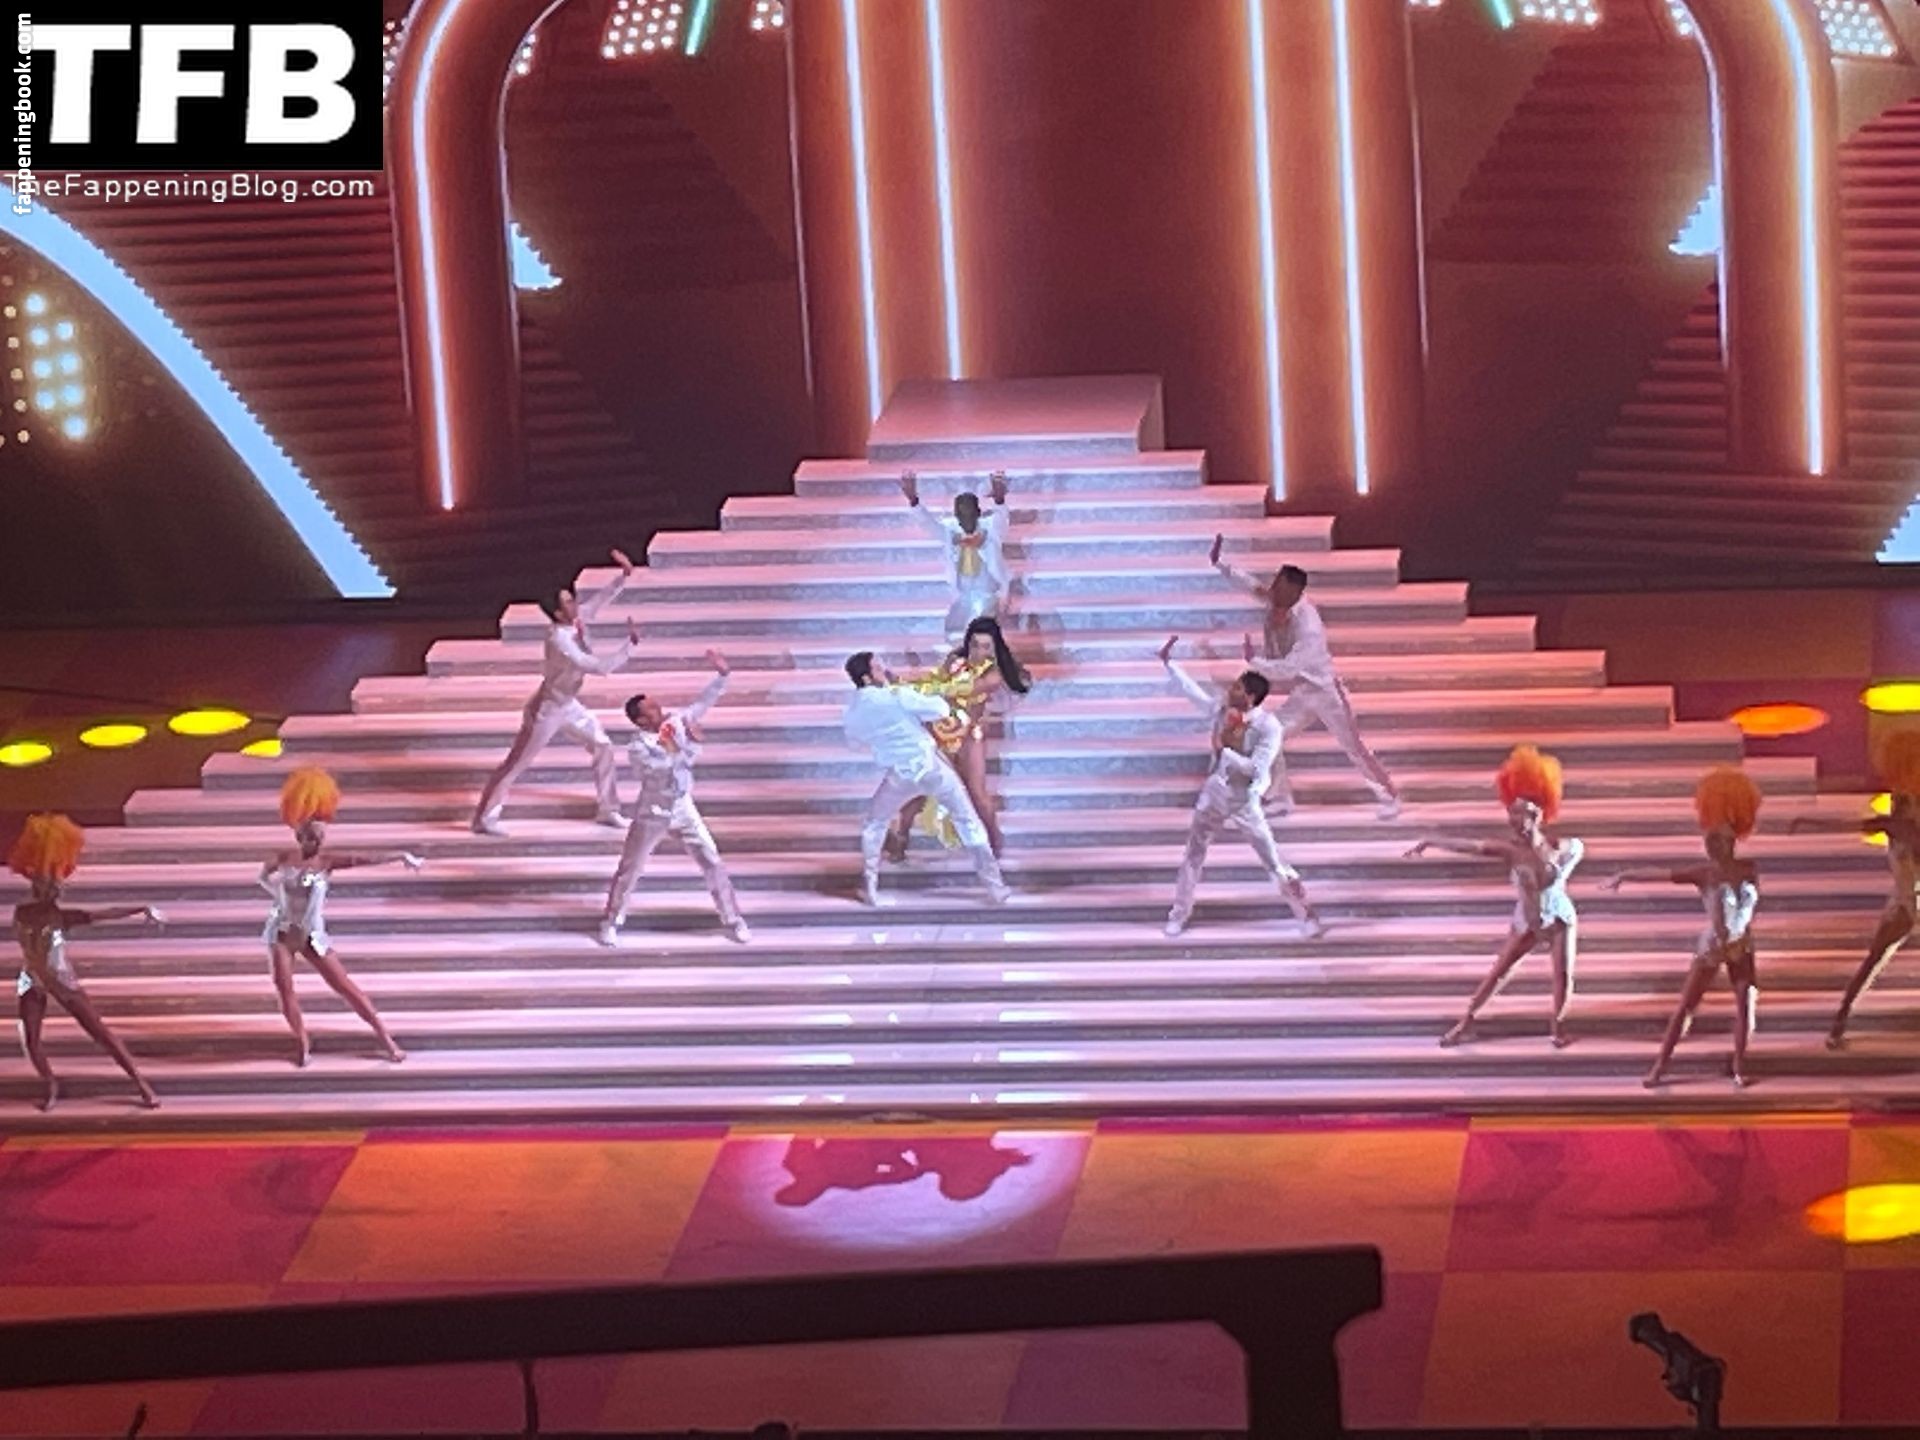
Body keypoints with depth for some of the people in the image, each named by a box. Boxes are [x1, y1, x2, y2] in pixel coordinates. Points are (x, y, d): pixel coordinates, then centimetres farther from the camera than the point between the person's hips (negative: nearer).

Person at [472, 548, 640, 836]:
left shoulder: (576, 620, -10)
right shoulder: (559, 639, -34)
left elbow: (600, 601, 6)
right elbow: (597, 666, -36)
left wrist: (625, 576, -6)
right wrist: (630, 643, -31)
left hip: (569, 705, 9)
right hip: (547, 709, -9)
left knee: (603, 748, 12)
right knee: (516, 764, 2)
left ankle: (608, 811, 23)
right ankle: (484, 819, 12)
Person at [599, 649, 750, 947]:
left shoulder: (675, 722, -8)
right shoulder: (638, 749, -24)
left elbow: (703, 702, -4)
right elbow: (673, 768, -34)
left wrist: (722, 674, -15)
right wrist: (692, 743, -33)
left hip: (684, 810, 4)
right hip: (653, 815, -4)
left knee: (712, 863, 4)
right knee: (630, 870, 8)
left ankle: (733, 920, 16)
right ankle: (611, 922, 25)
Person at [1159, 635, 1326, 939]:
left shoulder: (1268, 726, -24)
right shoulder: (1222, 709, -8)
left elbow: (1256, 769, -28)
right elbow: (1193, 690, 5)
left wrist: (1224, 750, -26)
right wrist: (1168, 663, 5)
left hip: (1244, 803, -5)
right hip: (1214, 797, 5)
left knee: (1274, 862, -1)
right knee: (1193, 856, 16)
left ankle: (1306, 914, 11)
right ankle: (1179, 914, 32)